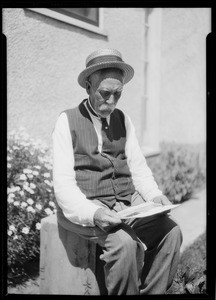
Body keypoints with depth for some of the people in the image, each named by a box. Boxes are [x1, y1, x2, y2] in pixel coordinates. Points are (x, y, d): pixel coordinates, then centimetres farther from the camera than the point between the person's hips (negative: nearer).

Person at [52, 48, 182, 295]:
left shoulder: (123, 120, 12)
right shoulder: (67, 121, -4)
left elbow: (138, 167, 12)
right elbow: (63, 184, -10)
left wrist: (155, 196, -8)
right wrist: (93, 214, -26)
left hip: (128, 201, 5)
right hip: (85, 206, -5)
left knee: (171, 232, -17)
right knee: (125, 242, -30)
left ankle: (152, 292, -2)